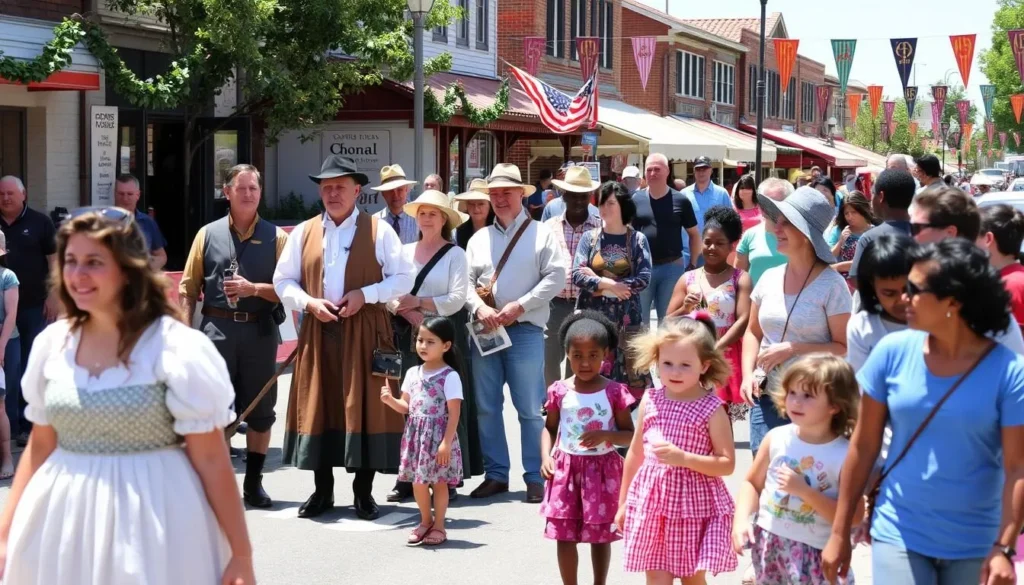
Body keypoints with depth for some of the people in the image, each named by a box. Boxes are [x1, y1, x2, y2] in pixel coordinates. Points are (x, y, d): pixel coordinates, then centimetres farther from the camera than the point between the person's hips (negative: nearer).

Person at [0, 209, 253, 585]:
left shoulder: (177, 347, -12)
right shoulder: (52, 343, 3)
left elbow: (211, 458, -11)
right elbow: (40, 445, 12)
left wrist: (241, 554, -11)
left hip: (154, 518, -4)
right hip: (64, 519, 5)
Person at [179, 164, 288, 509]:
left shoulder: (275, 237, 3)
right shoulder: (208, 234, 6)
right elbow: (189, 287, 5)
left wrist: (254, 289, -17)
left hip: (260, 331, 0)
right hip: (217, 329, 0)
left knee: (260, 409, 7)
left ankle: (253, 482, 18)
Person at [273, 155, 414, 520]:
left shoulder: (379, 231, 2)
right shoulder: (303, 233, 10)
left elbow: (403, 279, 0)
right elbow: (283, 281, 11)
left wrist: (365, 294, -13)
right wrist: (309, 302, -7)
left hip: (365, 332, -2)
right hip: (318, 331, 3)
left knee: (365, 407, -2)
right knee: (318, 406, 4)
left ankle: (363, 491, 7)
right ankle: (322, 490, 15)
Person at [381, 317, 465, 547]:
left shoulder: (449, 376, -11)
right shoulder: (413, 373, 8)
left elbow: (454, 413, -13)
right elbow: (406, 406, 14)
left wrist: (446, 442, -18)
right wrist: (390, 400, -6)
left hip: (439, 436, -6)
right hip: (416, 435, 6)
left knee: (439, 482, 3)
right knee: (418, 482, 9)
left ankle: (438, 526, 16)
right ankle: (425, 521, 27)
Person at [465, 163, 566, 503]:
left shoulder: (541, 234, 4)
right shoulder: (479, 238, 15)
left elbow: (556, 277, -6)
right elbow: (466, 280, 9)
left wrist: (519, 306, -13)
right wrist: (479, 308, -10)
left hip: (525, 331, -4)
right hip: (485, 330, 4)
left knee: (531, 409, -3)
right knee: (486, 407, 7)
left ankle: (535, 478, 4)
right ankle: (496, 474, 16)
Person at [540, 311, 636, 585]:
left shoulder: (614, 392, -7)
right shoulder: (559, 391, -1)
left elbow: (630, 435, -3)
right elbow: (550, 428, 10)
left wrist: (605, 435, -21)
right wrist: (546, 457, -5)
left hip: (602, 469, -2)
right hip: (566, 468, 2)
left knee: (600, 535, 8)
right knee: (564, 535, 5)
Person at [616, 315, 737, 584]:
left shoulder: (712, 409, -9)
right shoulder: (650, 401, 2)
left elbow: (727, 464, -10)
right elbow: (635, 453, 12)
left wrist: (683, 458, -23)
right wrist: (623, 503, 15)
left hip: (694, 505, -3)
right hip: (651, 502, 3)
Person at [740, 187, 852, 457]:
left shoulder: (831, 285, -9)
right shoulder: (769, 279, 6)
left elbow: (844, 348, -10)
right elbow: (753, 332, 16)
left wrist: (793, 349, -17)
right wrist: (748, 374, 0)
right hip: (766, 396, 5)